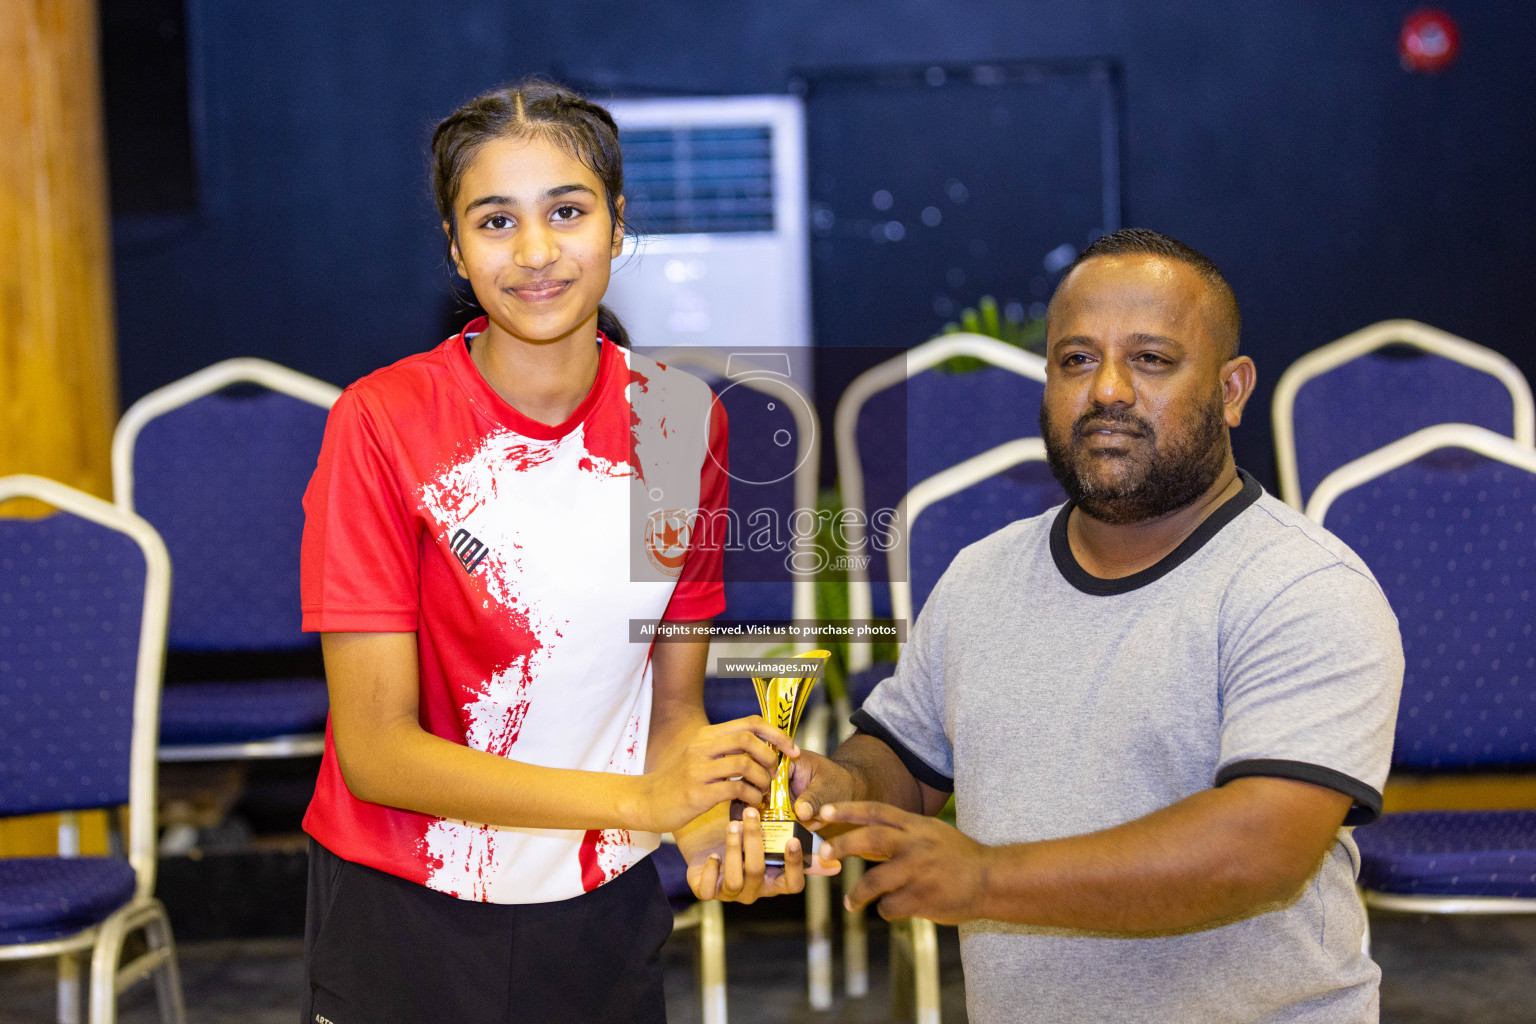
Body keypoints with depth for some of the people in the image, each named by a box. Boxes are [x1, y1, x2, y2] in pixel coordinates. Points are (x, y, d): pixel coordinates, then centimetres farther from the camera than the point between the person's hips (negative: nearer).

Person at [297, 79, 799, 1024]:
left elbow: (673, 705, 1)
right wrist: (640, 801, -24)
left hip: (606, 915, 3)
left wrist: (707, 828, -19)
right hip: (404, 920, -3)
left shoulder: (682, 419, -4)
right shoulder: (383, 424, -16)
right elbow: (376, 750, -17)